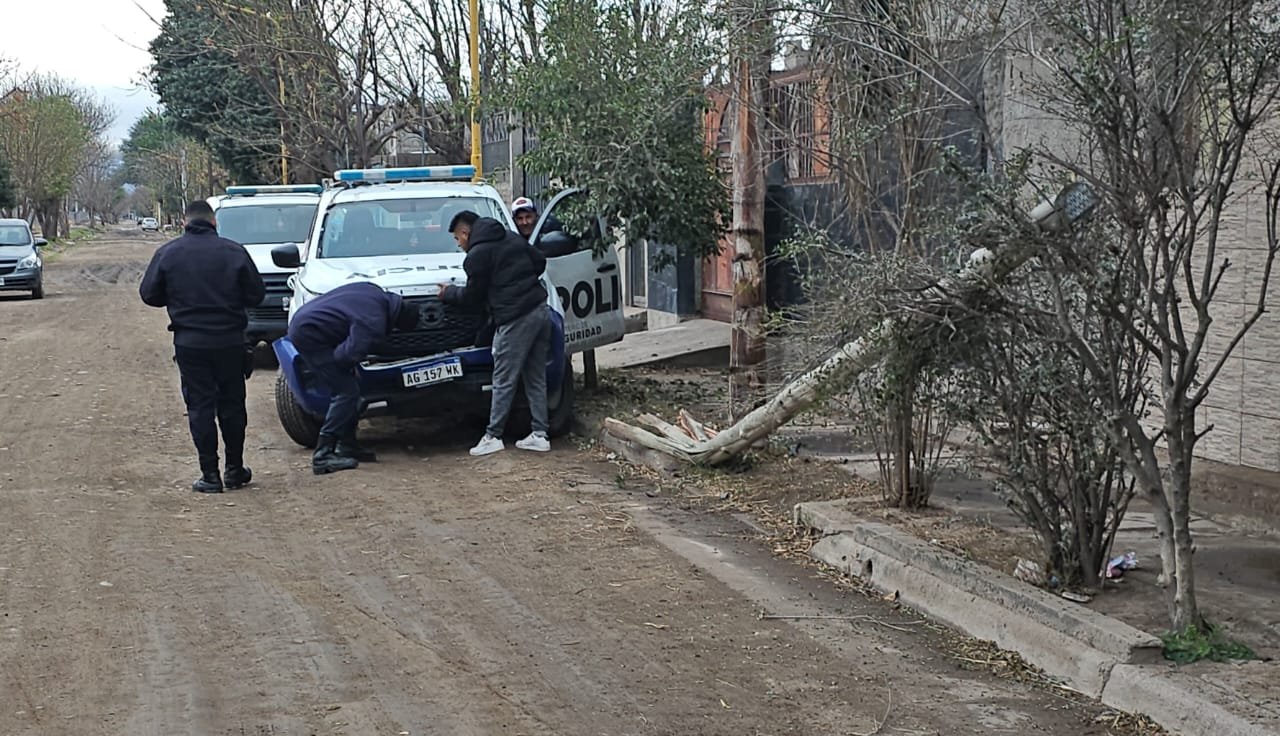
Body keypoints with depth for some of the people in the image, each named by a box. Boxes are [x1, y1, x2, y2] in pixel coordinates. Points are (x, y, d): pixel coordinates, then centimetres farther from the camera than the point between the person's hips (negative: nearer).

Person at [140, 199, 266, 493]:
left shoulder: (167, 253, -2)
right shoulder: (234, 251, -3)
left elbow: (149, 294, 1)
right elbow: (256, 294, -1)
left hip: (189, 344, 0)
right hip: (229, 341, 1)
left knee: (200, 407, 4)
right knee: (232, 404, 13)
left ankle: (210, 475, 1)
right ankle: (235, 469, 19)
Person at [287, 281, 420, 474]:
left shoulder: (374, 292, 6)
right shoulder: (373, 323, -22)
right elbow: (349, 355, -27)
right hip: (309, 334, -10)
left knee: (346, 388, 15)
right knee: (347, 392, -11)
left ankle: (347, 444, 21)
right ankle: (322, 456, -13)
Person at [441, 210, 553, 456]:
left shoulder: (477, 256, -6)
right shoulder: (511, 238, 17)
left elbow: (473, 298, 0)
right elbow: (540, 261, 20)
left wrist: (449, 293, 18)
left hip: (515, 320, -8)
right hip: (540, 310, 8)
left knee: (504, 381, -1)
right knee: (536, 378, 11)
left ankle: (492, 437, 3)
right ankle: (540, 435, 11)